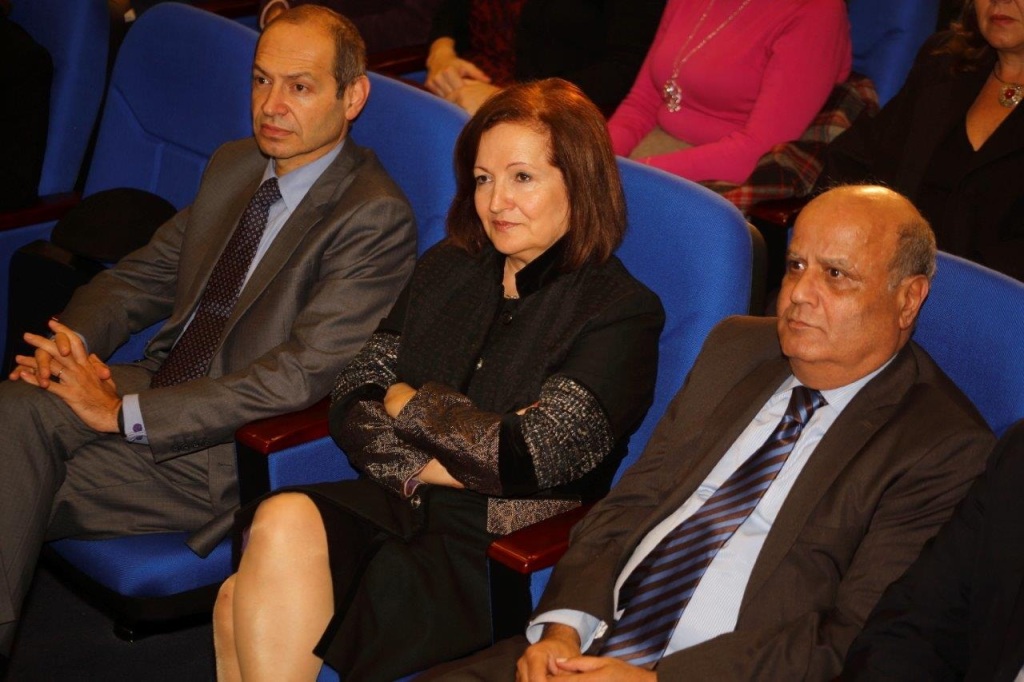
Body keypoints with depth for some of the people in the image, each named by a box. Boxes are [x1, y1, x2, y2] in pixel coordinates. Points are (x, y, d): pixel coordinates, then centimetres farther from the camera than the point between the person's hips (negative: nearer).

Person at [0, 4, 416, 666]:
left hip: (227, 452, -7)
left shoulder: (377, 217, -15)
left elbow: (298, 376, -22)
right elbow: (144, 275, 18)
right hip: (160, 387, 7)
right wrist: (72, 339, -6)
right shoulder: (234, 166, 12)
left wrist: (127, 412, -22)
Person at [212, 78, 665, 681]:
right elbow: (352, 401, 8)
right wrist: (432, 468, -10)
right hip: (395, 508, 6)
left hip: (500, 556, -6)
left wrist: (409, 402, -2)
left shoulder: (622, 312, -6)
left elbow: (528, 458, -15)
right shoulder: (448, 269, 14)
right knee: (283, 523, -28)